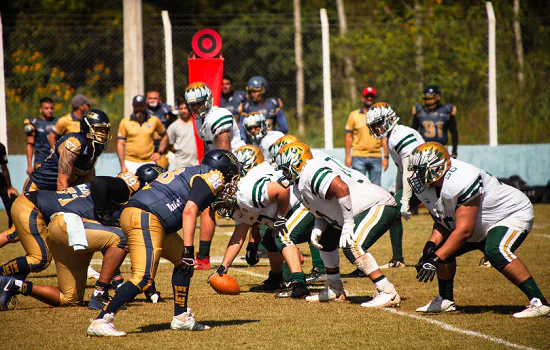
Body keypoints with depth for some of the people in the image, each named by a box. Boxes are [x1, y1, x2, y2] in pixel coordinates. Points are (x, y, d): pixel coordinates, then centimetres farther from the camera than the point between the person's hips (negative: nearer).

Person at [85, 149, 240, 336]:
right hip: (146, 218, -10)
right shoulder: (212, 177, 2)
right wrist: (188, 249, -14)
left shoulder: (191, 174, 30)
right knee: (143, 278, -17)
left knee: (184, 261, 19)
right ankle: (100, 322, -21)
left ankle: (181, 318, 21)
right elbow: (189, 210, -12)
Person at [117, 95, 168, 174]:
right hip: (130, 163, -1)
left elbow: (165, 137, 20)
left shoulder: (154, 120, 7)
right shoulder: (125, 122, 3)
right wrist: (122, 165, -3)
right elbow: (120, 144, 3)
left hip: (148, 162, 1)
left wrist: (160, 152, 6)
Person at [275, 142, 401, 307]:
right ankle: (334, 290, 31)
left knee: (352, 247, -27)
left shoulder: (311, 173, -20)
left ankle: (388, 293, -24)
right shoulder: (300, 186, 13)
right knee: (326, 240, 20)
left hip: (378, 205, -11)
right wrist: (317, 229, -3)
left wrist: (347, 224, -28)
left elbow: (341, 189, -33)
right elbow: (324, 211, 18)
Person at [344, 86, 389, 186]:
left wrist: (386, 157, 3)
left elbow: (384, 138, 10)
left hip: (376, 157, 2)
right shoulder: (354, 115, 7)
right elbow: (348, 137, 8)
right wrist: (348, 156, 1)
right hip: (358, 157, -1)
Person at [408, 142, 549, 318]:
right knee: (442, 248, 2)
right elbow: (442, 221, 2)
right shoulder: (426, 185, -8)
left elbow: (464, 230, -35)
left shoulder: (459, 182, -36)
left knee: (495, 252, -33)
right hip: (480, 228, 10)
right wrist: (431, 244, -18)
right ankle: (446, 300, 19)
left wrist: (435, 259, -37)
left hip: (512, 214, -9)